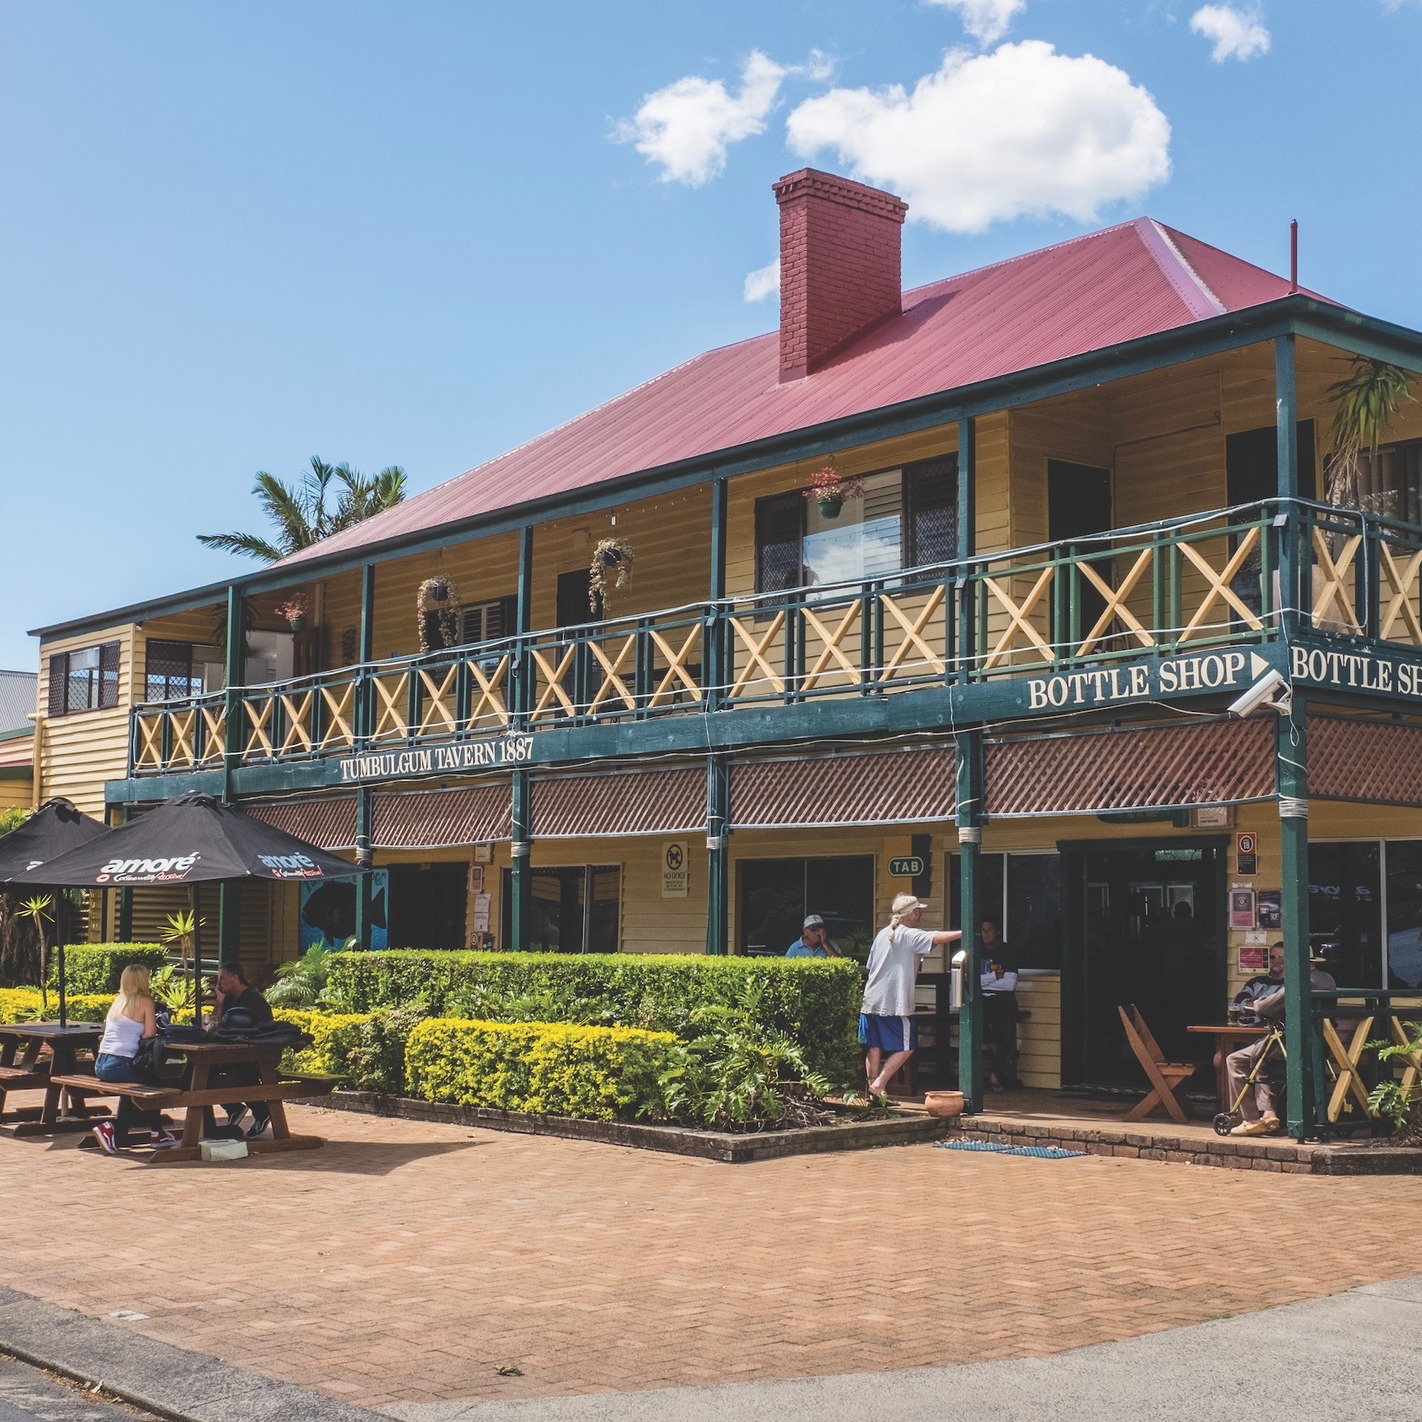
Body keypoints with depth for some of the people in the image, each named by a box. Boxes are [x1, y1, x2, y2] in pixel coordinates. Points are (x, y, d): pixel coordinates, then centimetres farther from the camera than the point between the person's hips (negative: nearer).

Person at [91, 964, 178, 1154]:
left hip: (101, 1064, 7)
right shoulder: (145, 1001, -3)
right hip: (120, 1065, -7)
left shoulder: (117, 1000, 16)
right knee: (155, 1083, 15)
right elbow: (149, 1034, -8)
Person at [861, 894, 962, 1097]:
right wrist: (963, 933, -26)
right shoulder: (910, 935, -7)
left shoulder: (883, 934, 15)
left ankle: (873, 1091, 10)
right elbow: (936, 938, -23)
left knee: (874, 1046, 10)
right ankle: (879, 1083, -9)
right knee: (905, 1047, 0)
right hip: (895, 1003, -8)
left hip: (871, 1000, 8)